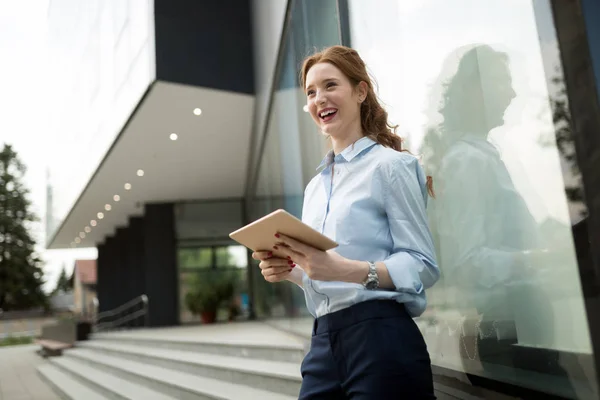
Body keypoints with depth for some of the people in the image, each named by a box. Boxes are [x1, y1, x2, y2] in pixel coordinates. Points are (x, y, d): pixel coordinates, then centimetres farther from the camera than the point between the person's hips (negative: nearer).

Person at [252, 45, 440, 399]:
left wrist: (344, 269, -25)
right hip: (324, 342, 7)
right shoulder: (315, 187, 15)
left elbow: (424, 266, -12)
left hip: (382, 341, -6)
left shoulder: (390, 164, -6)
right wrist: (289, 270, -1)